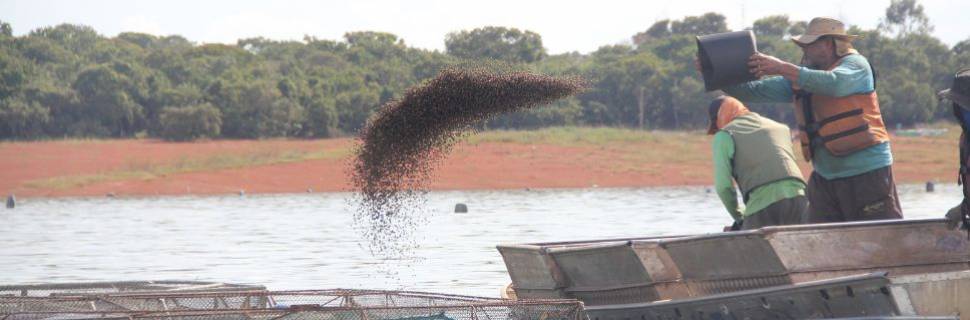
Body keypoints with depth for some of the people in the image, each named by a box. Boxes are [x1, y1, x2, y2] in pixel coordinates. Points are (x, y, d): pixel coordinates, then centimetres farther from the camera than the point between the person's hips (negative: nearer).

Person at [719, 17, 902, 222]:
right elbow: (753, 91, 11)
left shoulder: (855, 64, -5)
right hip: (825, 178, 6)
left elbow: (833, 84, -27)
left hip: (867, 174, -6)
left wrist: (781, 68, -32)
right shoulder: (801, 77, 13)